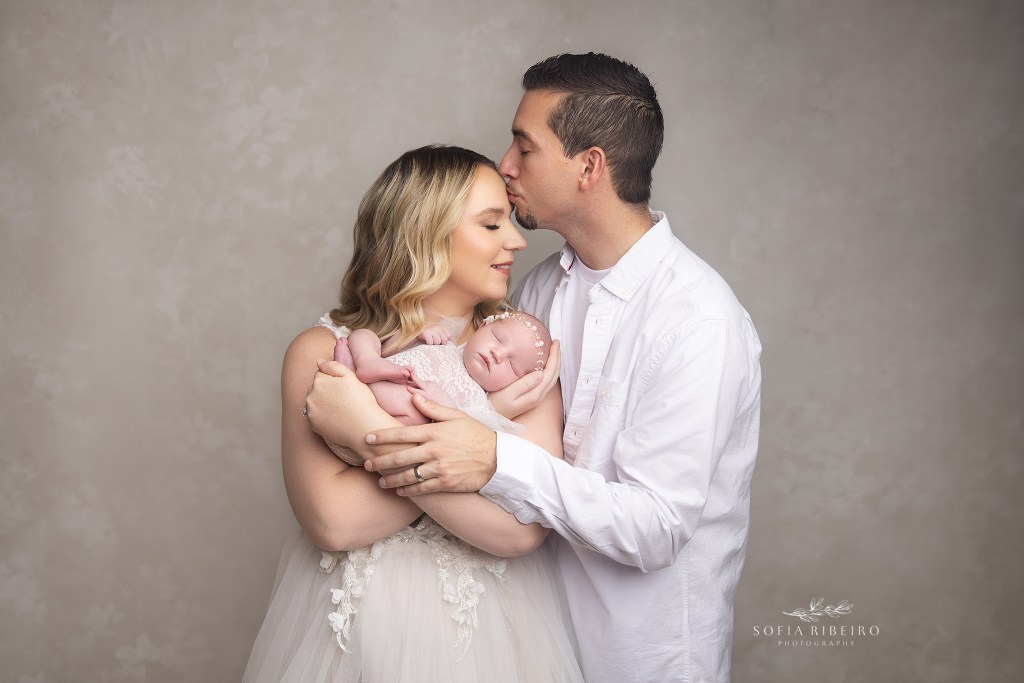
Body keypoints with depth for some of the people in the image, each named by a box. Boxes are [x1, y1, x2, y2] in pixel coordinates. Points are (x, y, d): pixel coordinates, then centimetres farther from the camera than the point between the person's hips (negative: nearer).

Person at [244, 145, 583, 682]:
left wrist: (377, 431, -23)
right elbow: (333, 522, -21)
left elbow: (522, 528, -18)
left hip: (489, 622, 1)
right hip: (359, 616, -1)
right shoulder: (321, 351, -9)